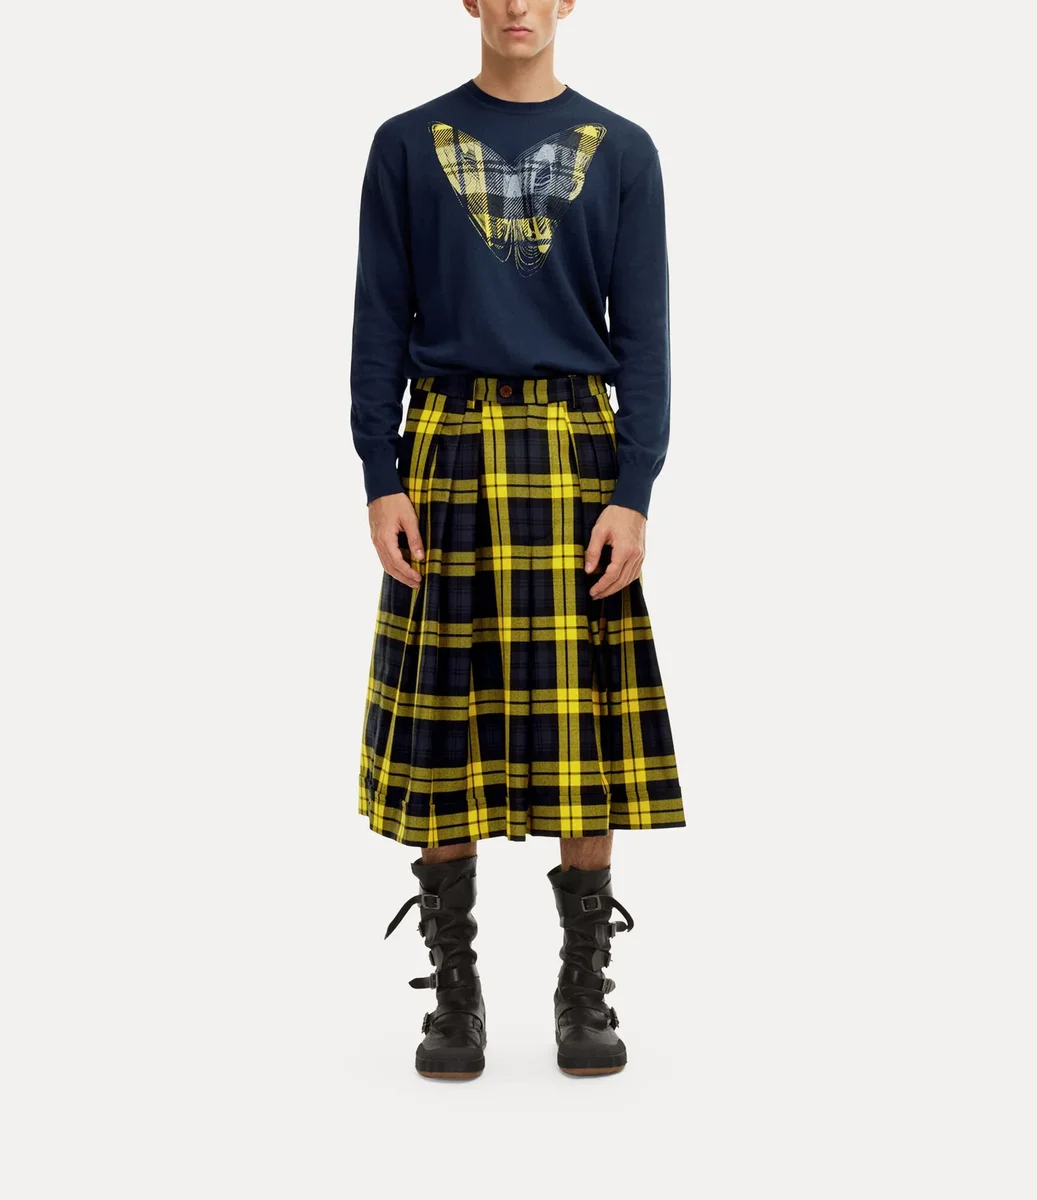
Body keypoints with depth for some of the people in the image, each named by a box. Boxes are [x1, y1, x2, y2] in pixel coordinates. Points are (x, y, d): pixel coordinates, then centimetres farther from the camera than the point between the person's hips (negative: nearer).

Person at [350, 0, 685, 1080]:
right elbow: (380, 322, 7)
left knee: (587, 722, 0)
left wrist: (634, 492, -5)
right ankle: (454, 993, 13)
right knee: (446, 729, 1)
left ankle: (585, 989, 13)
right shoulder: (408, 144, 10)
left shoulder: (621, 150, 10)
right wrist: (381, 481, -4)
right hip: (448, 453, 0)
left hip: (576, 458, 0)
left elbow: (643, 332, 5)